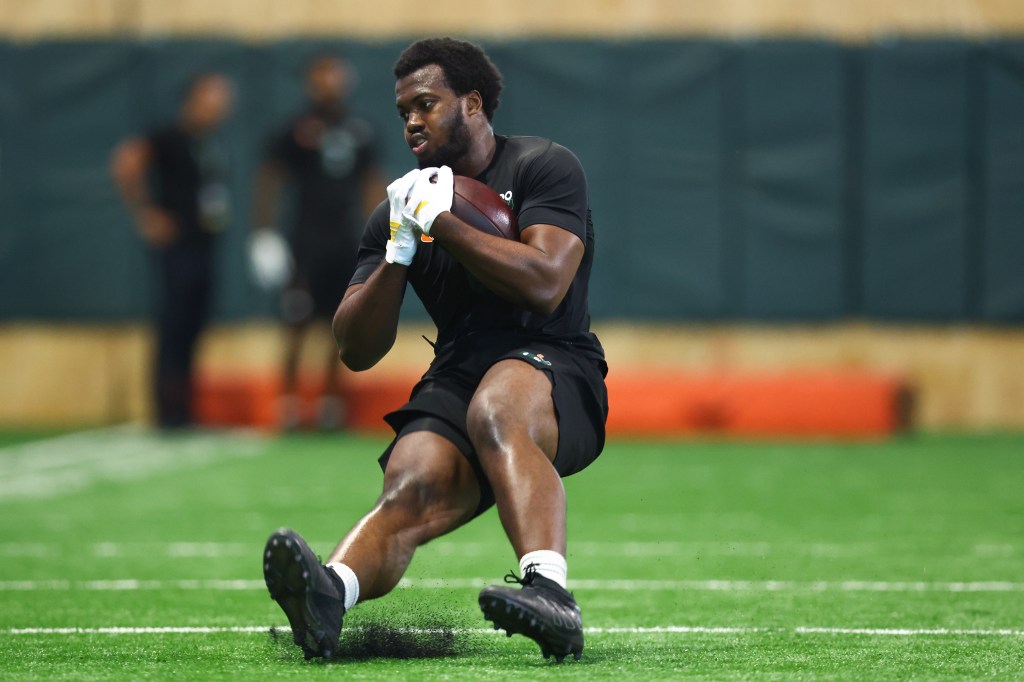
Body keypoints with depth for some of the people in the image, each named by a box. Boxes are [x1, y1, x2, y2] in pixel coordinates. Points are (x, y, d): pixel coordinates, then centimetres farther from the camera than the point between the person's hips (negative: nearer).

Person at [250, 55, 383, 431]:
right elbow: (269, 177, -1)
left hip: (348, 241, 4)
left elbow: (371, 184, 18)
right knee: (298, 320, -7)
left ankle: (331, 395, 10)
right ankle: (289, 394, 0)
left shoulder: (360, 132, 10)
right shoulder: (299, 129, -3)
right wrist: (264, 230, -7)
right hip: (309, 240, -4)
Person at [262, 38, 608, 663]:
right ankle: (328, 595, -59)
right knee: (413, 489, -28)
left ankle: (550, 589, -58)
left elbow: (544, 286, -14)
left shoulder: (543, 166, 4)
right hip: (456, 380, 4)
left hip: (553, 366, -4)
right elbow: (357, 351, 12)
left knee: (496, 413, -40)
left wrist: (442, 223, -9)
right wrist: (398, 254, -3)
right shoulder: (403, 207, 19)